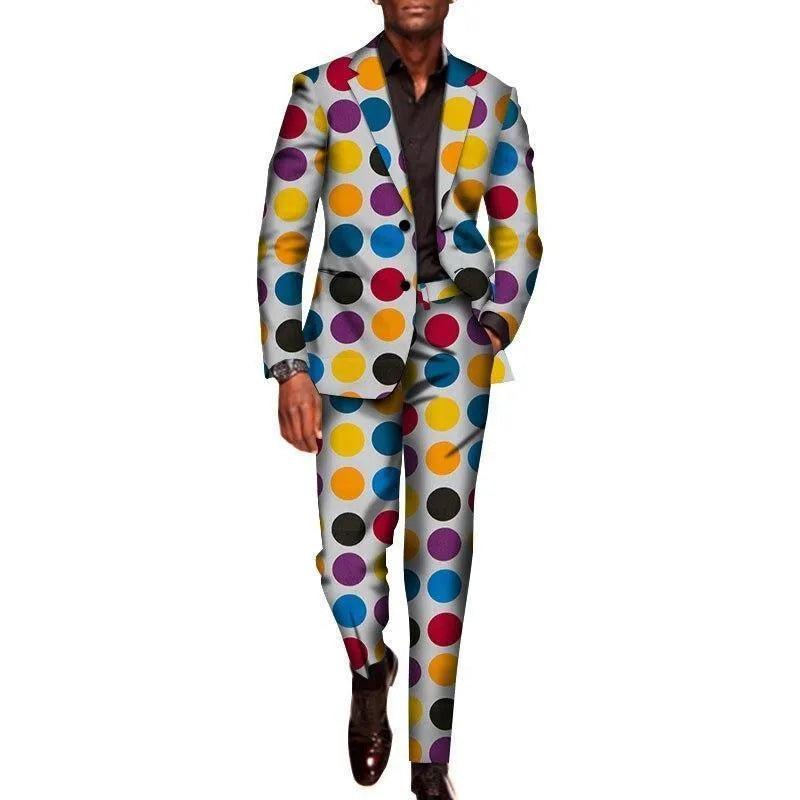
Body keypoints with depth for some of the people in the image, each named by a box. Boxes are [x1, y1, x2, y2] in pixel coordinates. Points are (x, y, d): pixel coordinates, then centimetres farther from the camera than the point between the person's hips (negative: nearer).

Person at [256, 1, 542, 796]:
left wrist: (495, 335, -5)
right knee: (349, 555, -5)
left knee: (442, 552, 3)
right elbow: (282, 237, -2)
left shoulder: (490, 100, 4)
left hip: (452, 352, 1)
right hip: (354, 349, -1)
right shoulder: (324, 90, -2)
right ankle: (369, 675, 31)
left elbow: (519, 236, 11)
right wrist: (288, 366, -6)